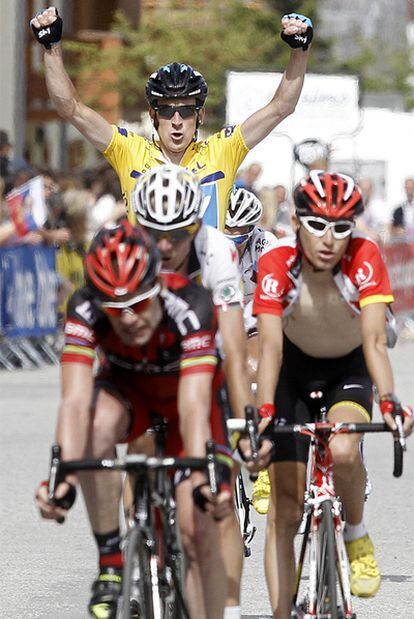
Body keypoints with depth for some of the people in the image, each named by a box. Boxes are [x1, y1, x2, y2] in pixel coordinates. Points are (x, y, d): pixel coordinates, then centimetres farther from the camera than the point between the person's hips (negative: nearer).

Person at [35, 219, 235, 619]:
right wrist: (64, 477, -57)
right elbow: (76, 400, -42)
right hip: (127, 388, 1)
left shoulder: (190, 306, -37)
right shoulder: (85, 311, -33)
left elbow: (193, 405, -45)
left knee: (199, 533, -13)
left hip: (186, 390, -1)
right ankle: (110, 563, -24)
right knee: (98, 425, -36)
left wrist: (202, 478, -60)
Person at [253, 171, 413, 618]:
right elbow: (270, 347, -36)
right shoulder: (277, 263, -29)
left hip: (349, 368, -1)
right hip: (296, 367, 1)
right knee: (285, 510, -7)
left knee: (343, 451, -32)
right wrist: (264, 415, -51)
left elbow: (374, 341, -36)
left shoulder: (364, 258, -29)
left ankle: (357, 537, -2)